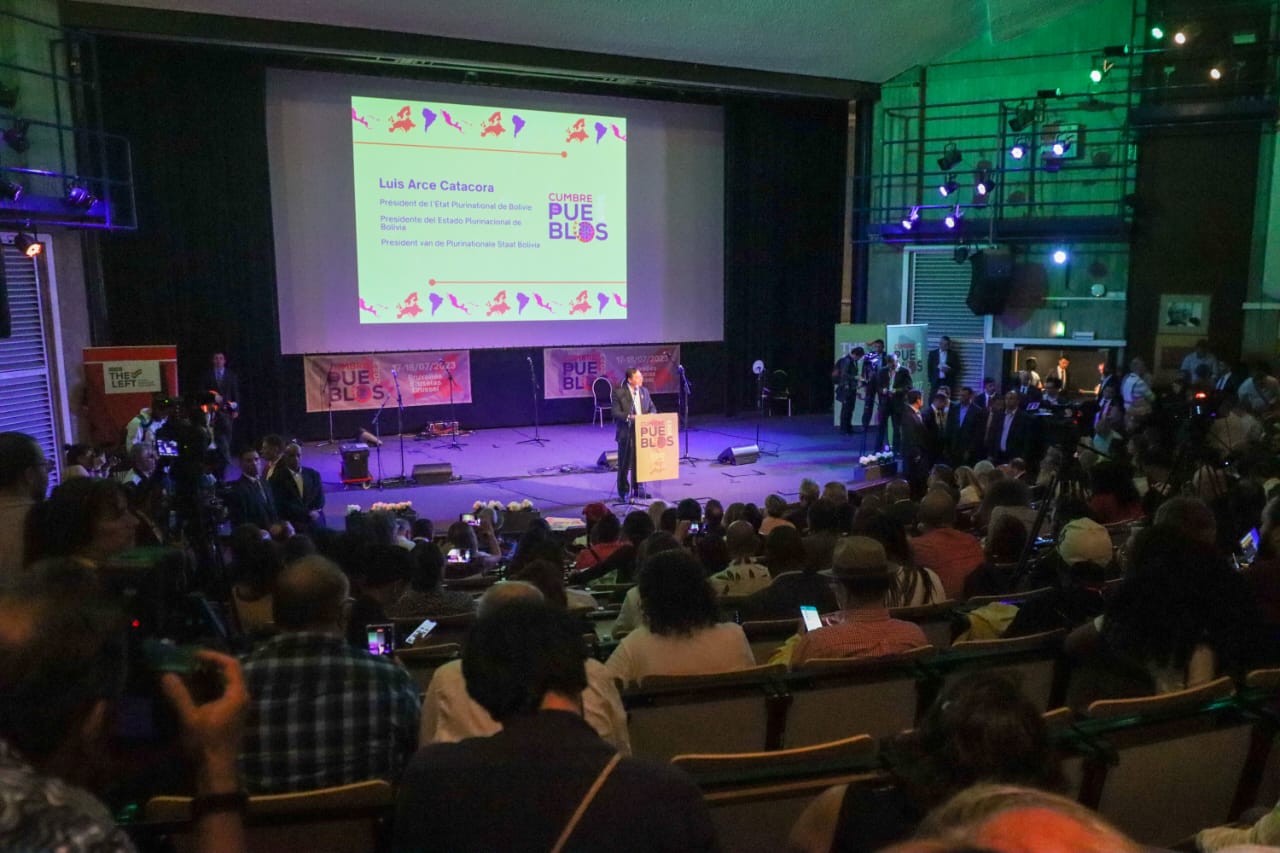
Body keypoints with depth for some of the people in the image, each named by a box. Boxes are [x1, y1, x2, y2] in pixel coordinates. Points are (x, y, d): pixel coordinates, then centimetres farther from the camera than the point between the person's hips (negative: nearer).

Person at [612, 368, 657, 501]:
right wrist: (629, 417, -26)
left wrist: (650, 414, -8)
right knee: (625, 464, 3)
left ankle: (638, 489, 22)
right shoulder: (619, 393, -8)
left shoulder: (644, 391, 9)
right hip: (626, 432, -4)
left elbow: (652, 407, 14)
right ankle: (623, 492, 14)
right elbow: (616, 413, -12)